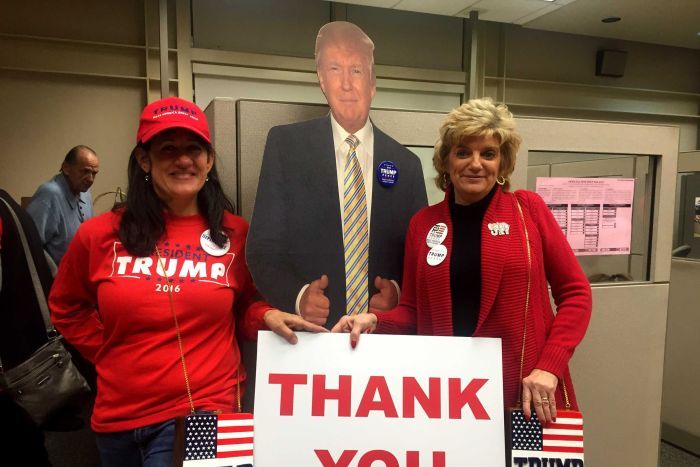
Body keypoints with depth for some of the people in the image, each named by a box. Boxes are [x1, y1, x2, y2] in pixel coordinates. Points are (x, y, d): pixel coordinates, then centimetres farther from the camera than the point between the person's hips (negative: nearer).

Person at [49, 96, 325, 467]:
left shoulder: (236, 234, -6)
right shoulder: (99, 235, -5)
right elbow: (66, 308, 13)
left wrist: (267, 317, -12)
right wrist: (108, 351, 3)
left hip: (204, 412, -2)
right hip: (118, 416, 3)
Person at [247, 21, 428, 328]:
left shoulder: (406, 164, 2)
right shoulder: (284, 144, -3)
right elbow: (263, 247, -5)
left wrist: (399, 292, -13)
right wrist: (297, 296, -21)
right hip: (308, 334, -1)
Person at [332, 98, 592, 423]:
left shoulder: (529, 209, -2)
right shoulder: (423, 223, 3)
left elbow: (574, 292, -1)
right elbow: (413, 311, 7)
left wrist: (549, 366, -11)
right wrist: (375, 322, -13)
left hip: (524, 391, -1)